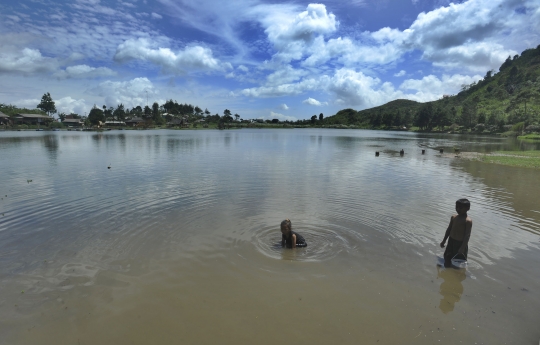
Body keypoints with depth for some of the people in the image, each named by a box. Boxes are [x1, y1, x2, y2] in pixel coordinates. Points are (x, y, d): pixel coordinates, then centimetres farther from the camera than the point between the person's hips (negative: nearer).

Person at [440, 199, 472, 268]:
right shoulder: (453, 217, 3)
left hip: (460, 243, -7)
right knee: (447, 257, 17)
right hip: (451, 241, 7)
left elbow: (467, 235, -20)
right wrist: (444, 241, 15)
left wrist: (463, 247, -23)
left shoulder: (468, 221, -18)